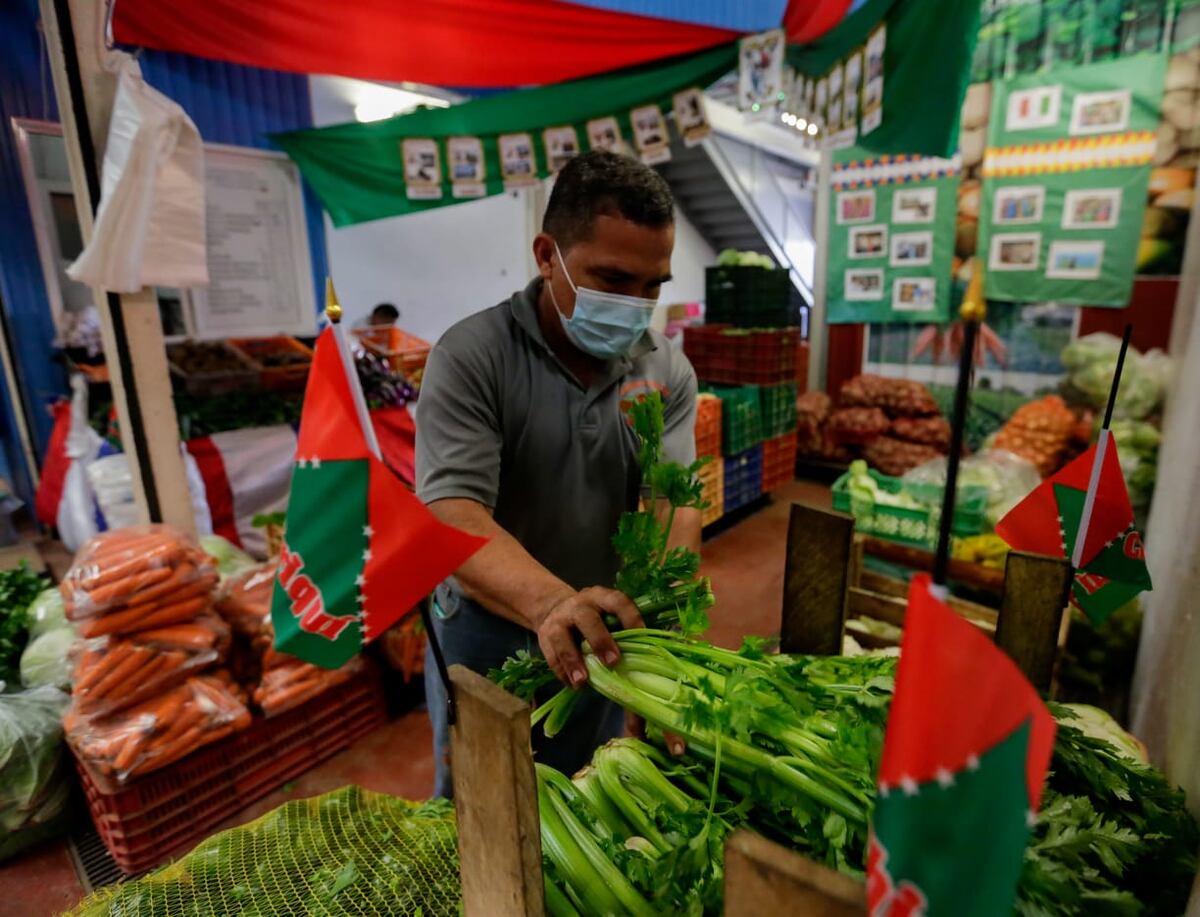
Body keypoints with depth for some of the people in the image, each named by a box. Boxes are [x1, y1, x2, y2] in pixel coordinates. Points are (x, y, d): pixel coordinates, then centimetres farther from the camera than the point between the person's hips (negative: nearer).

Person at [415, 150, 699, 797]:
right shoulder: (471, 355, -18)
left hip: (600, 637, 3)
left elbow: (675, 503, -17)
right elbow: (453, 515, -29)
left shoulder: (669, 371, -7)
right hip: (483, 631, -2)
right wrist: (550, 601, -47)